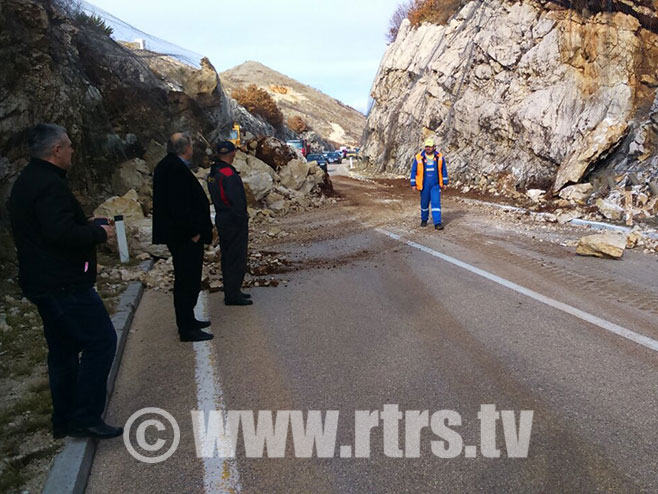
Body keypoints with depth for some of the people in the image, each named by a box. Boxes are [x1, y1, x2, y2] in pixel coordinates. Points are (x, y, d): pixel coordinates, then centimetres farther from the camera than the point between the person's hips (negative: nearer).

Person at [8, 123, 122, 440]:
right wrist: (98, 232, -12)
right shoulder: (49, 184, -17)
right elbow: (61, 233, -28)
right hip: (63, 284, -11)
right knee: (101, 340, -4)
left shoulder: (27, 181, 16)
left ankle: (64, 422, 26)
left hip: (42, 283, 11)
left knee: (63, 350, 16)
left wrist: (87, 226, 13)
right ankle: (86, 417, 0)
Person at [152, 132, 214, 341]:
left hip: (179, 235, 11)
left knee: (187, 279, 19)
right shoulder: (176, 169, -19)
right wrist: (193, 232, -20)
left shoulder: (166, 166, 14)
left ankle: (188, 321, 32)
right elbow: (180, 206, -25)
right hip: (185, 237, -11)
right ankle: (187, 329, 6)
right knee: (188, 280, -3)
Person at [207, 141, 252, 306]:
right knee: (237, 259, -2)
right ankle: (233, 295, 3)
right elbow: (236, 201, -23)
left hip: (221, 219, 10)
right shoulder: (229, 174, -20)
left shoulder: (213, 173, 10)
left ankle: (231, 292, 26)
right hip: (234, 222, -10)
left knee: (227, 257, 16)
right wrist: (242, 218, -12)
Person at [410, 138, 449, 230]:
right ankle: (424, 220, 32)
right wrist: (413, 184, 0)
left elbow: (443, 170, 8)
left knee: (436, 203, -7)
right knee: (424, 203, 12)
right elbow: (413, 171, 1)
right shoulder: (418, 158, -7)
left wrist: (445, 182, 9)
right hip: (424, 185, 0)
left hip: (435, 185, 0)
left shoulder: (440, 157, -2)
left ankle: (437, 223, -7)